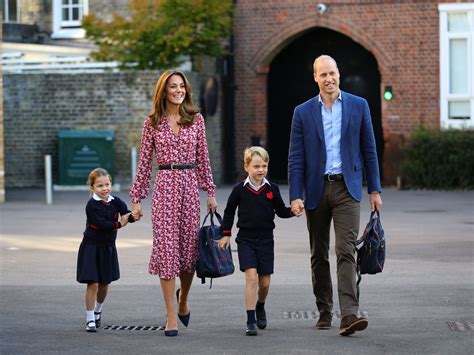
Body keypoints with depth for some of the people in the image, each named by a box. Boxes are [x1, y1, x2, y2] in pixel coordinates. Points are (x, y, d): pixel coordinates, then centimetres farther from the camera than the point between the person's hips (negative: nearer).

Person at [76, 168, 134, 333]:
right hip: (91, 246, -5)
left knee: (104, 284, 14)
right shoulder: (92, 205, -14)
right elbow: (101, 223, -24)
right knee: (93, 284, -9)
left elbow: (127, 215, -13)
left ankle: (98, 310, 40)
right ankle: (90, 319, 0)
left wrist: (134, 216, -35)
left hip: (108, 247, 5)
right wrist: (119, 224, -24)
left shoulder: (116, 202, -1)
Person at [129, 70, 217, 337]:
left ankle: (183, 298, 35)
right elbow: (145, 162, 6)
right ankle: (171, 317, -1)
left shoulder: (196, 119, 7)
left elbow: (203, 157, 10)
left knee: (190, 247, 5)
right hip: (164, 186, -2)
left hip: (190, 185, 2)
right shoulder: (153, 123, 3)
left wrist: (210, 191, 8)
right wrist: (137, 198, 4)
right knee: (166, 247, -6)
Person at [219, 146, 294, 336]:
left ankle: (260, 306, 39)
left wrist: (293, 210, -11)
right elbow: (229, 211, 9)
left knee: (264, 281, 7)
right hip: (245, 240, -2)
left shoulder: (272, 189, 0)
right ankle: (250, 321, -12)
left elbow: (281, 211, 9)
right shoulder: (240, 189, -3)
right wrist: (226, 234, 7)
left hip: (265, 240, 2)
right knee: (251, 277, -15)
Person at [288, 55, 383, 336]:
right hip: (316, 189, 2)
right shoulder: (303, 112, 4)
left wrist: (375, 189, 4)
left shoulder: (358, 106, 4)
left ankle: (349, 315, -21)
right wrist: (295, 196, -6)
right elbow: (296, 158, 2)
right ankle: (324, 313, 20)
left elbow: (369, 150, 7)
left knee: (346, 251, -13)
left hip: (347, 188, -2)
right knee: (319, 256, 9)